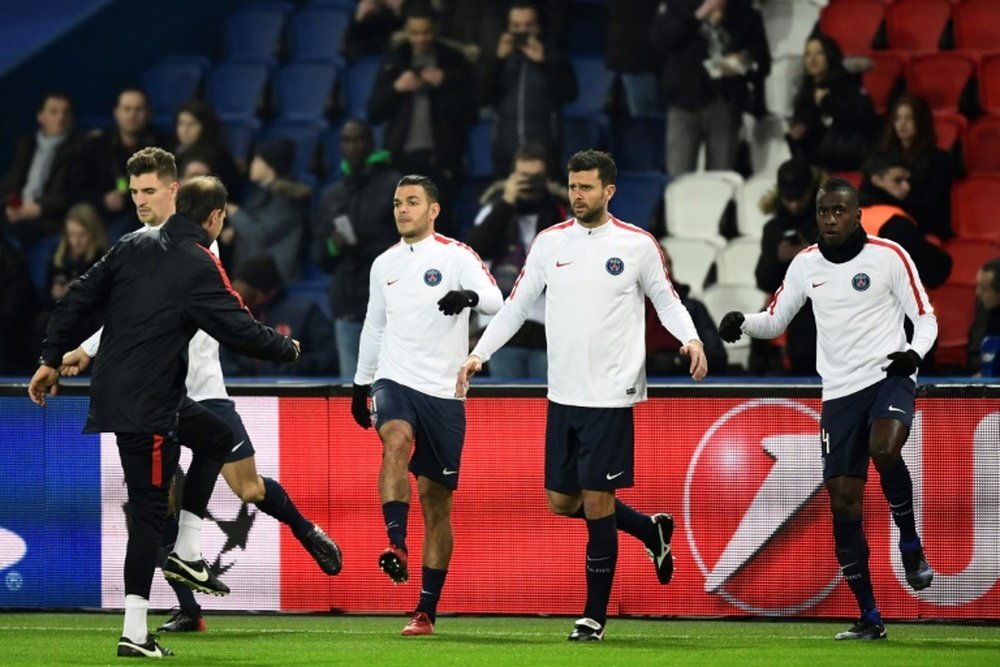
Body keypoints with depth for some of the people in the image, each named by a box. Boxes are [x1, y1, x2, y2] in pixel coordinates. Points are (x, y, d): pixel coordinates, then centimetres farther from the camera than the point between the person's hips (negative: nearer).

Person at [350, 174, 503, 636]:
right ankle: (396, 546, -42)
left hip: (443, 391, -2)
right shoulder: (384, 265, 12)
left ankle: (427, 611, 7)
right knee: (396, 441, -33)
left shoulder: (455, 255, -3)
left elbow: (495, 300, -18)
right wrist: (360, 384, 25)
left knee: (436, 502, 2)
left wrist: (469, 295, -39)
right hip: (394, 382, 2)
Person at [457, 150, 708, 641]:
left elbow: (666, 300, 6)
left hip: (610, 396, -5)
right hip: (563, 395, 5)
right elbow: (516, 305, 12)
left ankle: (595, 617, 6)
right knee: (561, 500, 7)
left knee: (597, 501, -5)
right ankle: (650, 529, 32)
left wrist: (691, 339, -12)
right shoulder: (550, 242, 6)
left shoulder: (637, 245, -3)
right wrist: (479, 353, 3)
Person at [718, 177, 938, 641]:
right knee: (843, 501, -2)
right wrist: (742, 322, -5)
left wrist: (914, 352, -21)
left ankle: (911, 547, -10)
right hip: (839, 391, 4)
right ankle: (869, 618, 6)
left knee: (884, 449, -35)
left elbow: (925, 318, 0)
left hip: (889, 377, -4)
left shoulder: (888, 256, -3)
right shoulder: (806, 264, 9)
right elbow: (775, 321, 17)